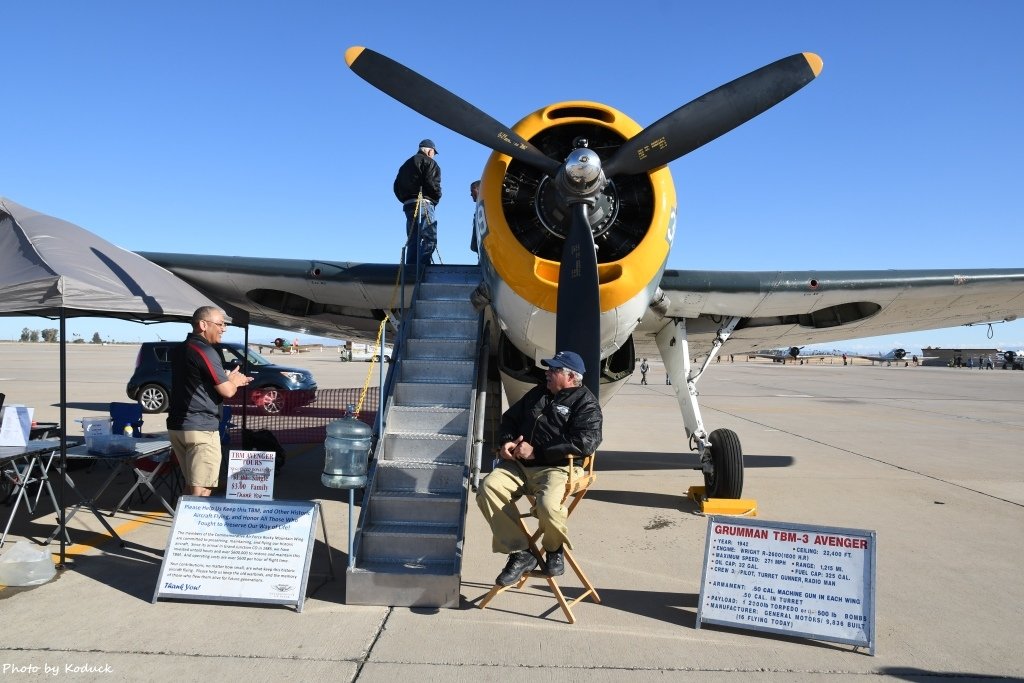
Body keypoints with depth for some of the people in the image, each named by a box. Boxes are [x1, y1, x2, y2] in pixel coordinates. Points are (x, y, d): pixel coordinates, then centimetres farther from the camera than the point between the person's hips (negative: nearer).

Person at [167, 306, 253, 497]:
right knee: (202, 489, -4)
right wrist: (233, 381, 7)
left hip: (177, 425, 9)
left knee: (192, 485, 19)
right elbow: (227, 391, -14)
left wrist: (229, 380, 13)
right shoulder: (205, 351, -15)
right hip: (200, 428, -9)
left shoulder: (180, 350, 13)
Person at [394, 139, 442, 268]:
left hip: (408, 205, 8)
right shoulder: (428, 162, 2)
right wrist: (436, 199, 3)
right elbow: (433, 184, -12)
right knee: (429, 239, -14)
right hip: (424, 203, -8)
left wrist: (405, 200, 18)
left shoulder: (406, 165, 26)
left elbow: (397, 186, 21)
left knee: (413, 241, 8)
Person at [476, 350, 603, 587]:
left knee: (549, 506, -35)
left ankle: (554, 549, 2)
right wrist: (506, 441, 7)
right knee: (489, 488, -21)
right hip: (519, 464, 6)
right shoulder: (538, 394, 21)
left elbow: (585, 442, -17)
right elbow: (509, 418, 32)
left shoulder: (586, 403, -1)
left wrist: (537, 451, -17)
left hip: (558, 468, -6)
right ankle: (519, 552, -12)